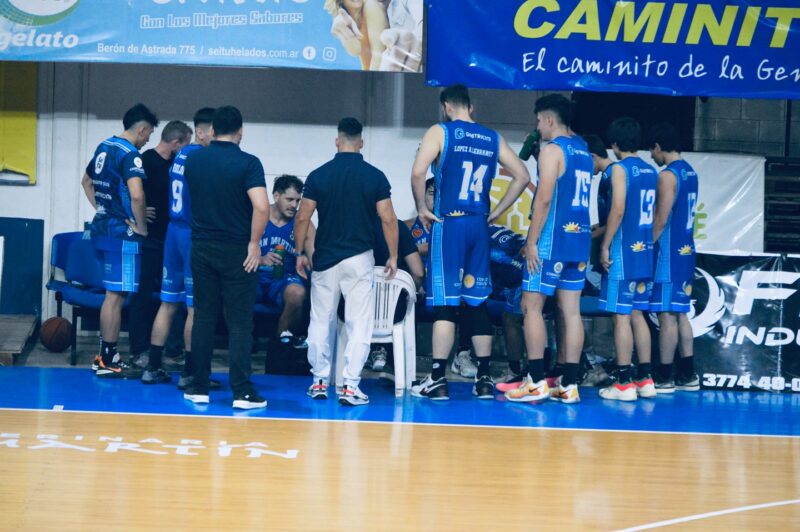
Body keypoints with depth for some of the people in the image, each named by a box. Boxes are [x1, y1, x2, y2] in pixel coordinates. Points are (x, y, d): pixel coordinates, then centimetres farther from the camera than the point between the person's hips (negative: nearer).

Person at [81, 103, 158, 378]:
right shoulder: (130, 155, -16)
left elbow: (86, 182, 27)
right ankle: (107, 362, 0)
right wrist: (142, 227, -17)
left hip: (102, 228, 9)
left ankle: (106, 356, 22)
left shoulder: (104, 147, 12)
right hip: (122, 233, -9)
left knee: (112, 294, 17)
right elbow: (136, 195, -30)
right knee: (116, 296, -4)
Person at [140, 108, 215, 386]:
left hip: (174, 230, 9)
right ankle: (189, 373, 2)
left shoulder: (181, 156, 13)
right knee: (195, 308, -2)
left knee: (168, 302, 13)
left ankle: (153, 367, 16)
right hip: (194, 235, -9)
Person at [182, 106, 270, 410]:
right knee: (239, 323, 0)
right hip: (237, 250, -4)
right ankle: (242, 392, -2)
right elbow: (261, 207, -21)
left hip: (202, 247, 4)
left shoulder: (193, 160, 4)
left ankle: (199, 388, 13)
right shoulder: (248, 163, -10)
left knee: (203, 318, 10)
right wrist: (254, 243, -11)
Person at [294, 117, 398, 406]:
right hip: (359, 259, -1)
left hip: (325, 259, 1)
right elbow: (388, 219, -5)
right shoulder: (375, 176, -4)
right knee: (359, 324, 1)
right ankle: (350, 386, -5)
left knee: (321, 321, 13)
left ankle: (319, 382, 17)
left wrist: (300, 253, 11)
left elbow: (302, 218, -1)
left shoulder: (318, 175, -1)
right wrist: (393, 256, 5)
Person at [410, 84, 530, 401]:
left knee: (444, 303, -3)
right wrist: (496, 212, 14)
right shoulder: (493, 138, 12)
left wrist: (422, 209, -4)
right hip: (479, 225, 4)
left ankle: (438, 380, -3)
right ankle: (484, 380, 10)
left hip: (448, 223, -4)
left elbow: (418, 173, -17)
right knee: (477, 301, 10)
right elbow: (522, 176, 12)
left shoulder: (440, 132, -2)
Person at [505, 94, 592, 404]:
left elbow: (544, 199, -16)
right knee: (571, 311, 6)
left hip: (552, 240, -8)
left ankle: (536, 381, -5)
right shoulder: (583, 150, 16)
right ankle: (569, 384, 5)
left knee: (532, 306, -2)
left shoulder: (552, 150, -10)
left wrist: (532, 242, -14)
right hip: (579, 240, 8)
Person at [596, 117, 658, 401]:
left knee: (621, 316, -4)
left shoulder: (620, 168, -10)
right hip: (644, 250, 8)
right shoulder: (650, 171, 12)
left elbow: (618, 211, -18)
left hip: (624, 250, -7)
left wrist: (605, 245, -11)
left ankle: (623, 383, -4)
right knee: (637, 314, 13)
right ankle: (645, 379, 14)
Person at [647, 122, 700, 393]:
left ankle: (664, 378, -3)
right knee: (680, 314, 12)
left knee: (667, 315, -6)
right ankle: (687, 375, 14)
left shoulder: (668, 175, -14)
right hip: (686, 250, 9)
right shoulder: (690, 172, 14)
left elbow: (661, 220, -17)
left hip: (669, 252, -9)